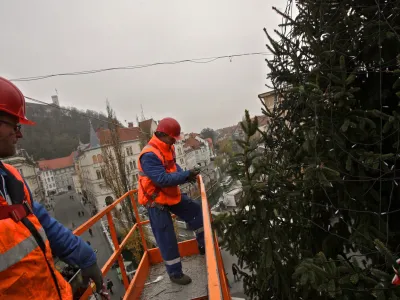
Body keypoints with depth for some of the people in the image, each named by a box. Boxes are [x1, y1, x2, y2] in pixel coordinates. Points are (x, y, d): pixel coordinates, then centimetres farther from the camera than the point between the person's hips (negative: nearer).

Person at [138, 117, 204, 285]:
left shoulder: (168, 148, 1)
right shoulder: (149, 155, -29)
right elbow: (162, 179, -34)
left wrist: (185, 175, -14)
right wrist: (186, 175, -32)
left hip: (171, 195, 9)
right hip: (156, 201, -9)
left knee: (195, 211, 15)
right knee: (167, 239, 2)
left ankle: (204, 245, 35)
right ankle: (175, 274, 22)